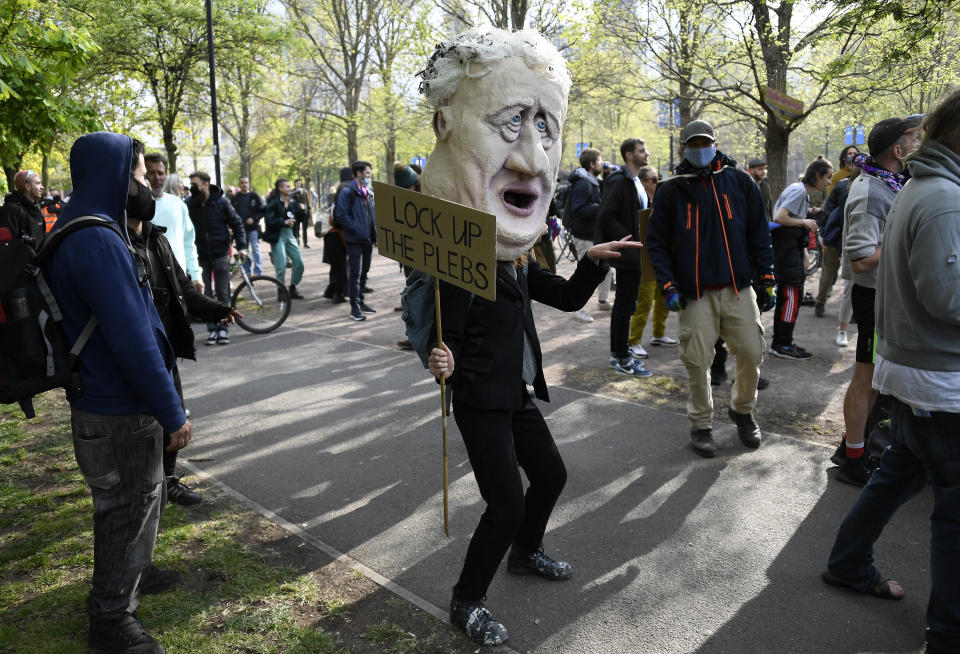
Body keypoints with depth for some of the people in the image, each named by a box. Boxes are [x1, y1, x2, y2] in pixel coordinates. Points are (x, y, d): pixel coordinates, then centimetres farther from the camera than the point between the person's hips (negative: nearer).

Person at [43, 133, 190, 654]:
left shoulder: (80, 231, 9)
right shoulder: (96, 241, -25)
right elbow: (132, 340, -29)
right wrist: (172, 414, -23)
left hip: (110, 400, 10)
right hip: (119, 413, -10)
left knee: (143, 493, 25)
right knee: (127, 507, 6)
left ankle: (133, 572, 45)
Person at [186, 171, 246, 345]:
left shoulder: (221, 202, -5)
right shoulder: (189, 204, -1)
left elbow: (236, 224, 3)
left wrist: (241, 246, -5)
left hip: (220, 254, -2)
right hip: (201, 256, 2)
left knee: (223, 294, 3)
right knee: (206, 295, 5)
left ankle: (223, 328, 14)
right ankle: (212, 329, 13)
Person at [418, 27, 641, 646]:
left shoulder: (519, 258, 4)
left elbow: (569, 297, 13)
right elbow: (448, 334, -21)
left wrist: (594, 260, -1)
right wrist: (443, 362, -41)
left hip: (517, 393, 9)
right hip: (481, 402, -9)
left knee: (551, 474, 21)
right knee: (507, 504, -6)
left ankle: (525, 551, 45)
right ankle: (467, 602, 15)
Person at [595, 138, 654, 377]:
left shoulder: (635, 181, 16)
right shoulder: (618, 182, -15)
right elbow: (605, 217, -21)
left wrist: (640, 240, 11)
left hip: (634, 255, 10)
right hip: (626, 254, -10)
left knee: (625, 304, 15)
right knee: (624, 305, -4)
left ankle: (618, 353, 24)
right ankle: (622, 359, 3)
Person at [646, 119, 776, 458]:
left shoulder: (739, 181, 7)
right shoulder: (671, 190, 3)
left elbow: (759, 233, 10)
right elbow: (656, 242, 4)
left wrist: (766, 280, 5)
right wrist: (668, 286, -6)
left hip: (739, 289, 2)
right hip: (695, 293, -1)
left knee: (751, 353, 2)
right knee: (697, 361, 0)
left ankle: (742, 410, 28)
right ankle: (701, 424, 18)